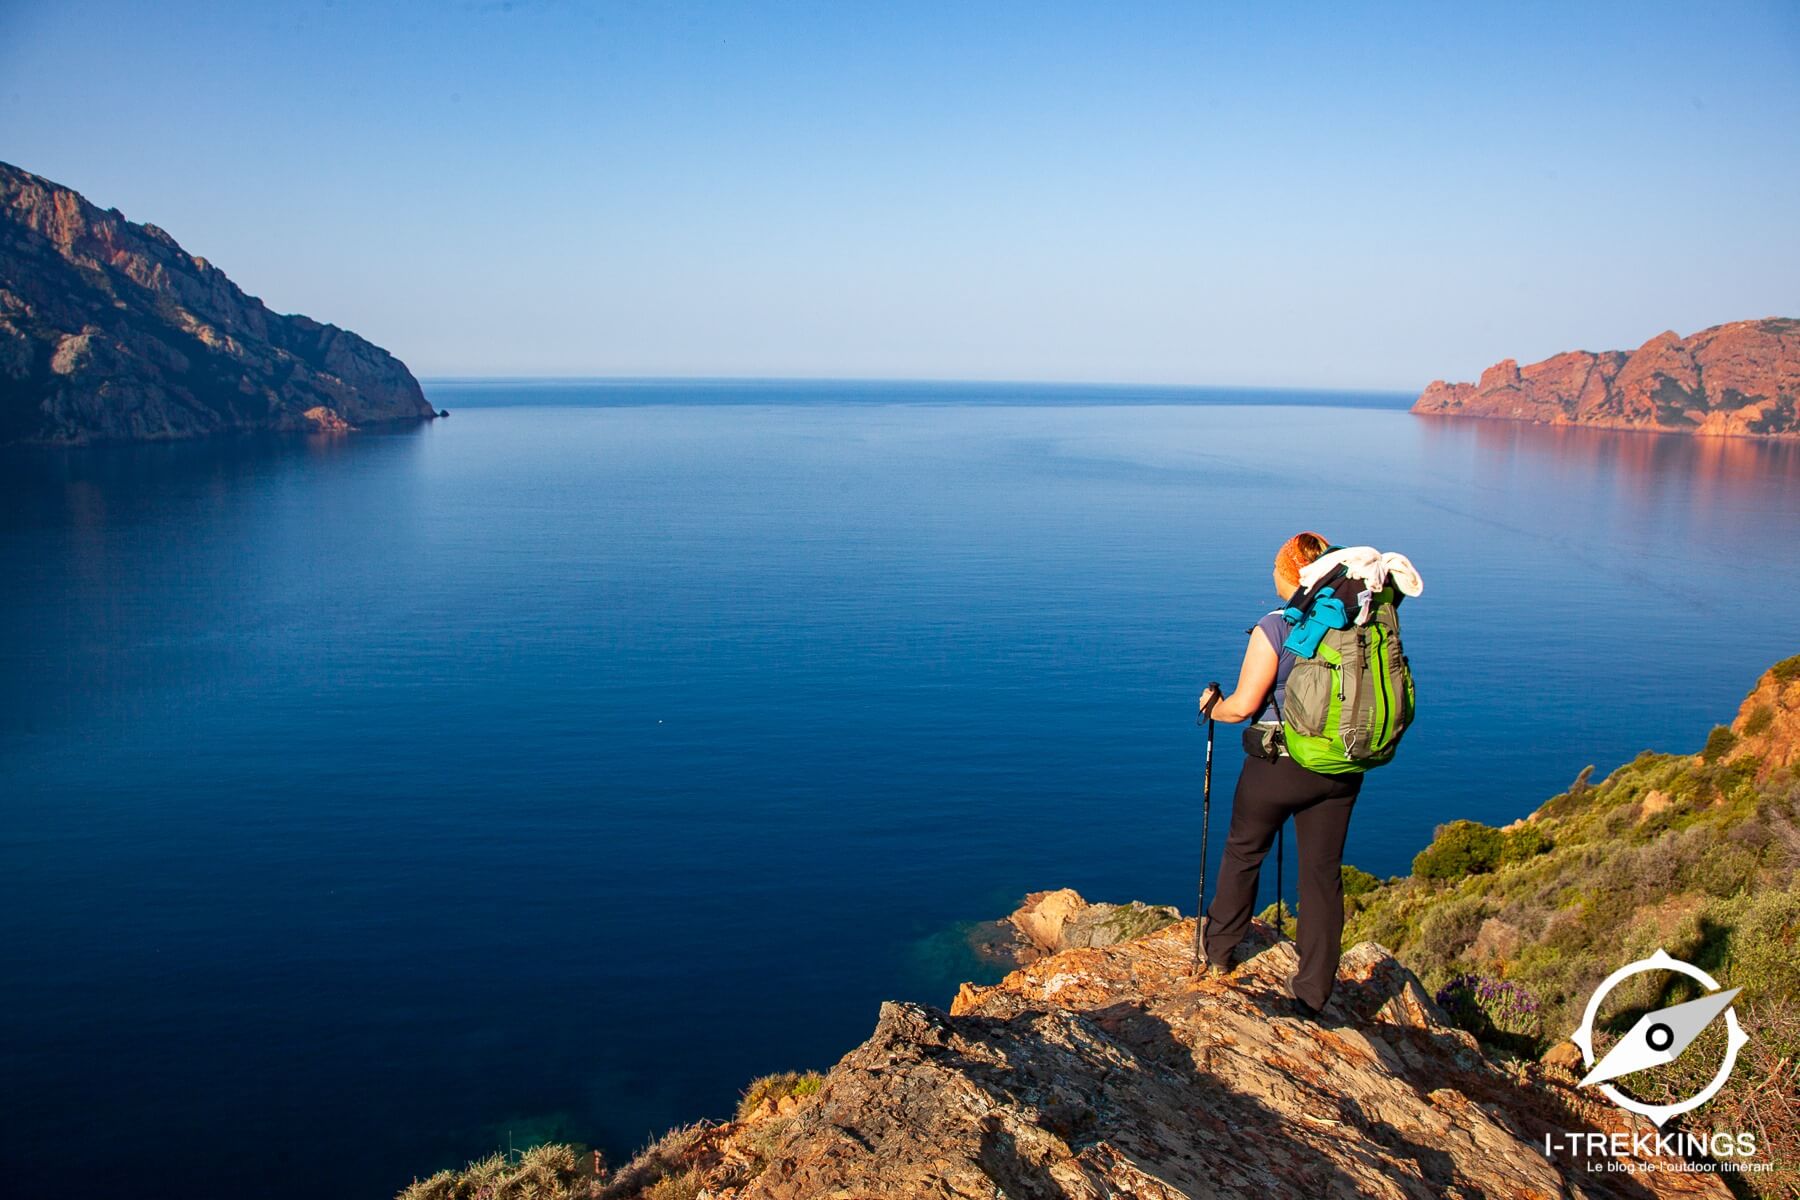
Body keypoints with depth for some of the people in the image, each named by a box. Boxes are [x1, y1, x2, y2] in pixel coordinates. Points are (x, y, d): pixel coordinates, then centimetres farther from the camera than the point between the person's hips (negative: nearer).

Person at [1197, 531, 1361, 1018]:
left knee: (1242, 854, 18)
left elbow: (1244, 705, -17)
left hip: (1278, 764, -4)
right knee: (1324, 872, 10)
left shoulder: (1276, 627, -16)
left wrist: (1211, 706, 4)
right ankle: (1313, 990, 16)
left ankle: (1219, 950, 35)